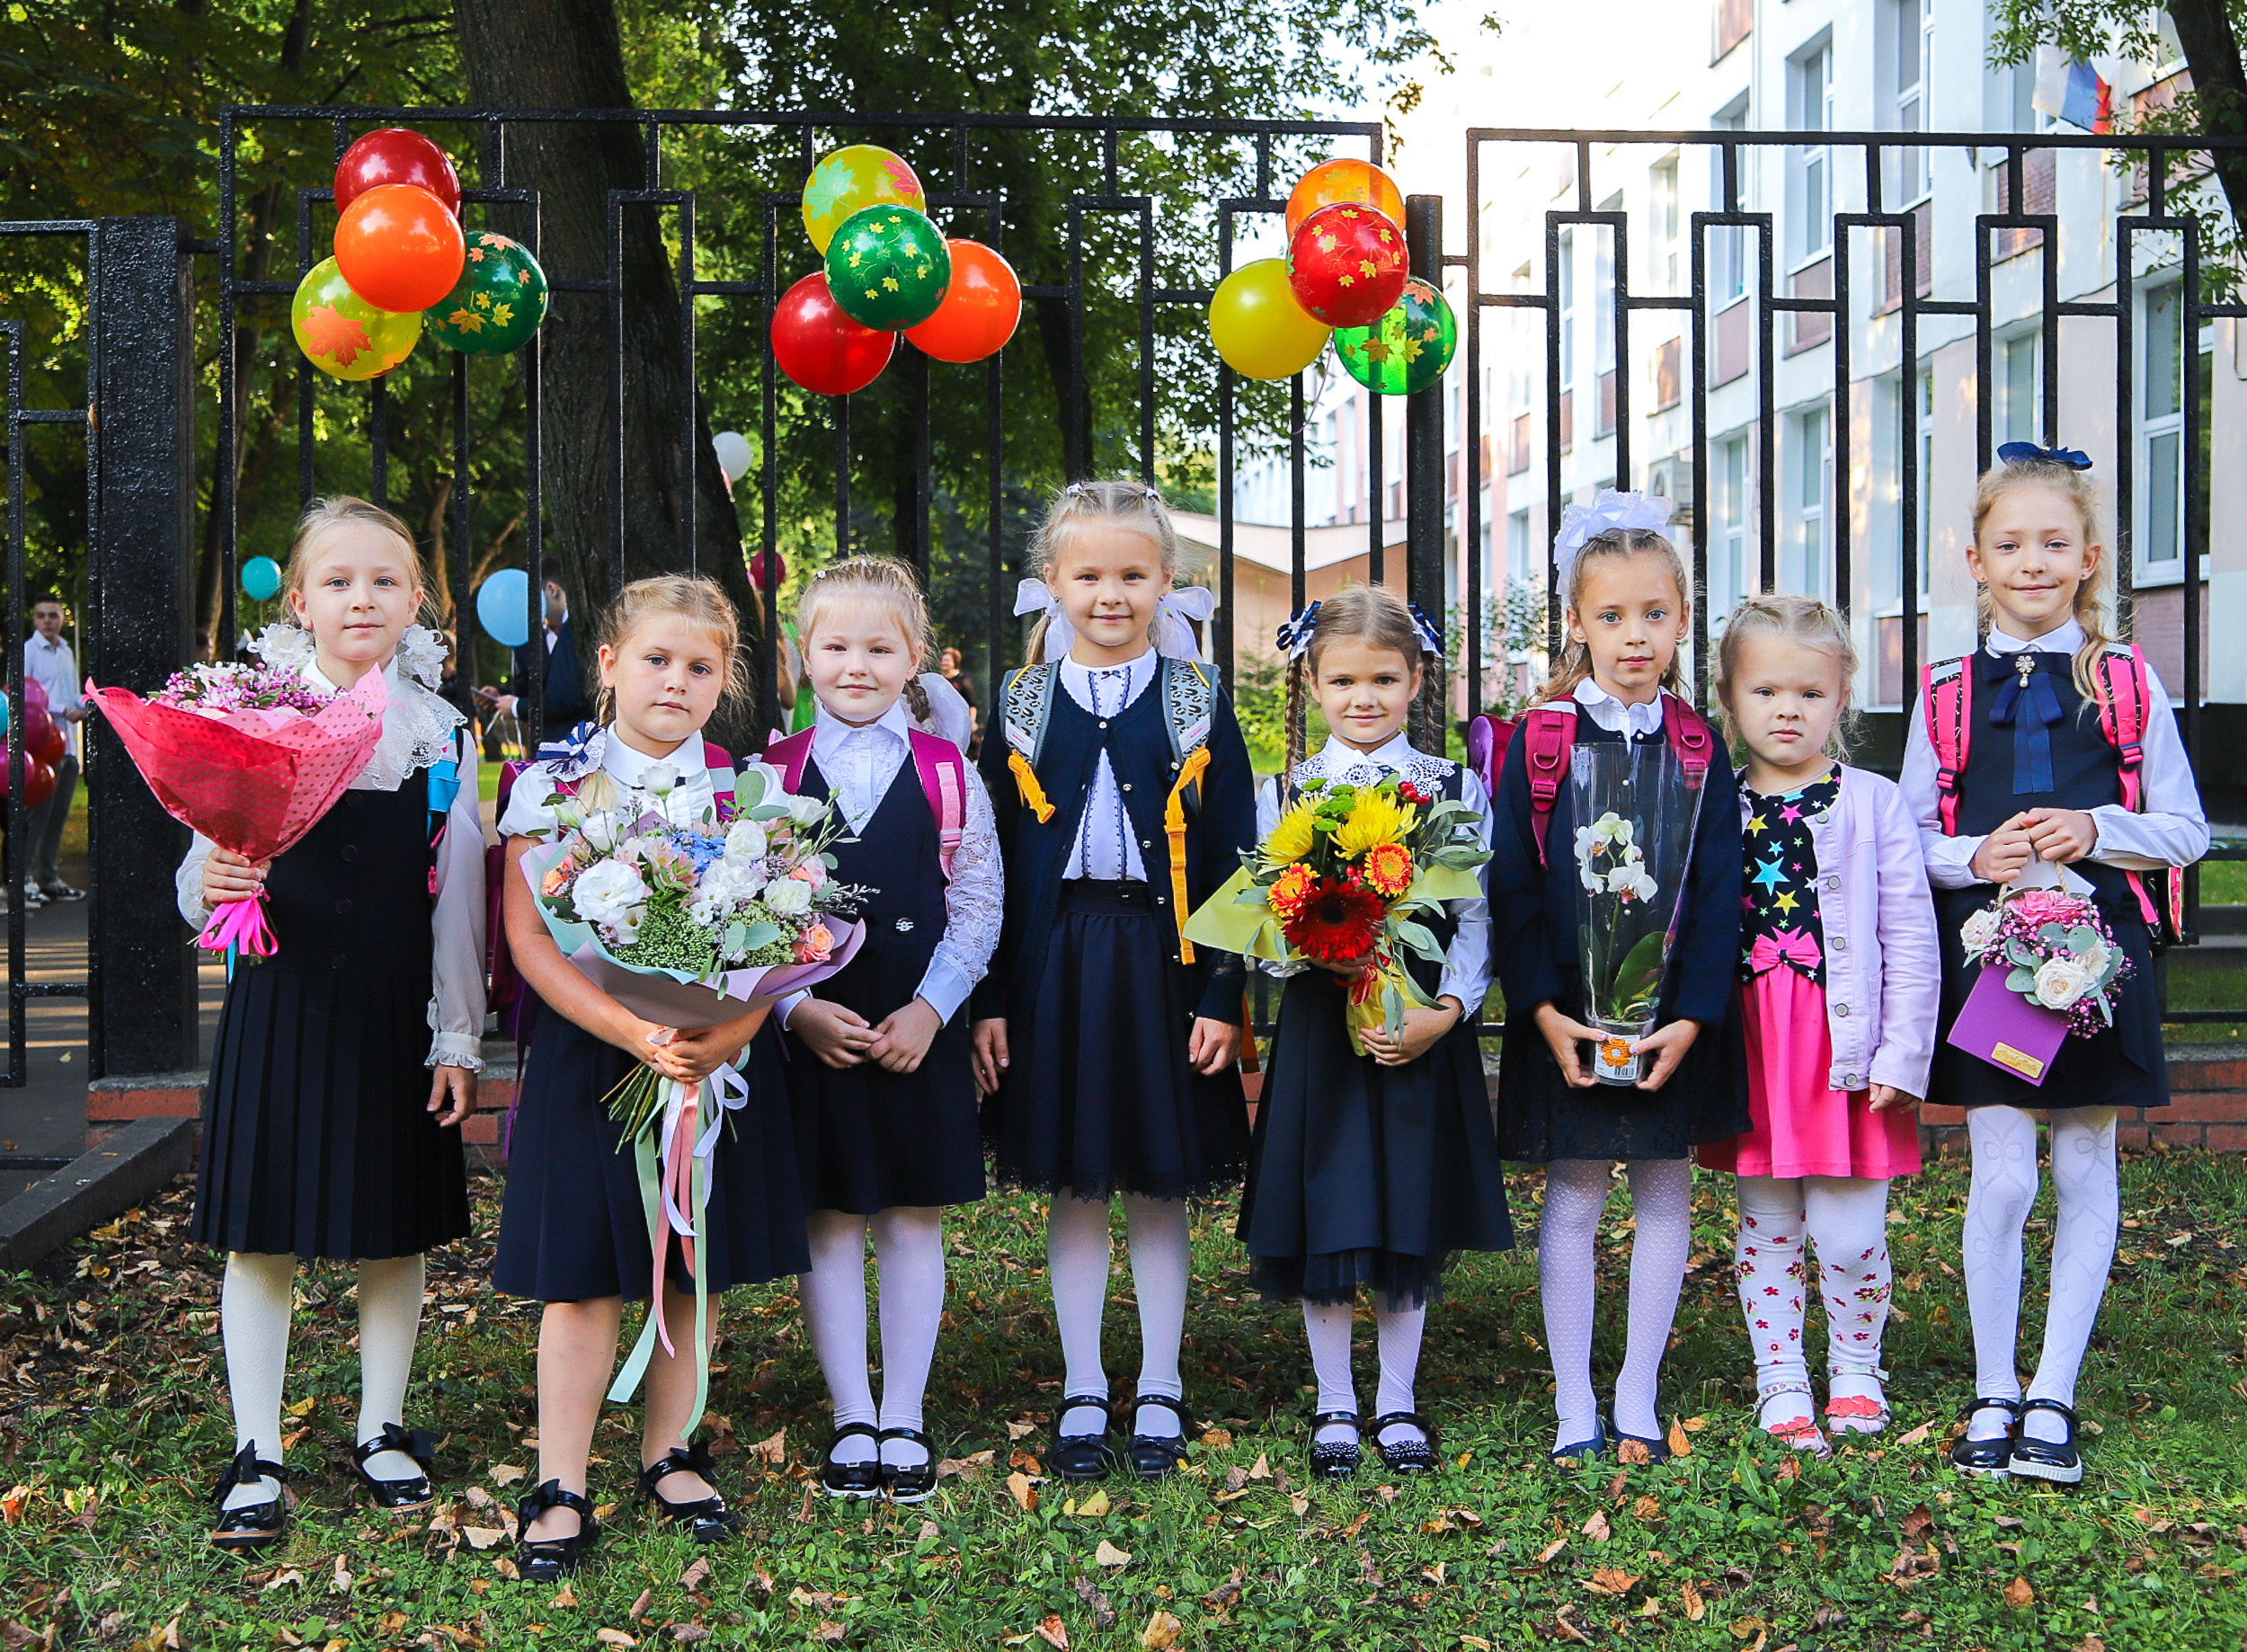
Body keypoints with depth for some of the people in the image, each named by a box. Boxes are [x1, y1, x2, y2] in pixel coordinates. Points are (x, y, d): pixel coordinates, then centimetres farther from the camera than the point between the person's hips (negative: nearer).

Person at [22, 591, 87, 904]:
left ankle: (49, 877, 16)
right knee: (38, 813, -9)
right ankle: (25, 878, -5)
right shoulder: (27, 651, -4)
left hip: (68, 744, 7)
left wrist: (83, 706, 3)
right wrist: (63, 710, -15)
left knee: (59, 814, 10)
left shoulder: (66, 652, 18)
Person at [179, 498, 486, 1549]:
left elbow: (459, 898, 4)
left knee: (395, 1232, 10)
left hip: (394, 1016, 1)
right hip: (278, 1005, -1)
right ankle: (257, 1454, 16)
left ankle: (382, 1432, 27)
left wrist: (458, 1039, 2)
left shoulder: (443, 734, 3)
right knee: (259, 1235, 4)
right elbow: (202, 882, 0)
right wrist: (210, 889, -23)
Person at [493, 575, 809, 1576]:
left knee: (698, 1267, 11)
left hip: (718, 1058, 3)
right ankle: (560, 1489, 10)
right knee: (582, 1275, 0)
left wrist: (730, 1033, -19)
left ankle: (669, 1453, 28)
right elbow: (531, 938, -9)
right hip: (589, 1053, -3)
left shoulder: (744, 790, 3)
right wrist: (632, 1032, -21)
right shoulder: (554, 781, -4)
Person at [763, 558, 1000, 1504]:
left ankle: (904, 1419, 17)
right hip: (805, 1030, 0)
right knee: (828, 1223, 5)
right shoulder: (772, 775, 2)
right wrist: (797, 1008, -12)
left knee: (914, 1218, 7)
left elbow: (977, 908, 1)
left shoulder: (948, 773, 2)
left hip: (921, 1032, 0)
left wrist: (929, 1008, -10)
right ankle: (851, 1421, 16)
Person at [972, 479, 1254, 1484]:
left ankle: (1158, 1394, 20)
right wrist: (989, 1000, -1)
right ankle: (1082, 1394, 19)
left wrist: (1221, 996, -6)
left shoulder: (1197, 706, 2)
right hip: (1054, 965, 1)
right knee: (1072, 1187, 7)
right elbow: (993, 864, 4)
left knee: (1160, 1186, 7)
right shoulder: (1023, 707, 4)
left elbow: (1230, 860, 1)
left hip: (1162, 964, -1)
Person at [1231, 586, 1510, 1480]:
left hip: (1425, 1028, 0)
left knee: (1412, 1219, 7)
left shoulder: (1457, 788, 3)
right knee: (1321, 1218, 3)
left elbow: (1475, 915, 1)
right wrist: (1308, 951, -19)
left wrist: (1446, 1011, -12)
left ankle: (1398, 1403, 21)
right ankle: (1335, 1406, 18)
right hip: (1318, 1027, 0)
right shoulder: (1283, 793, 3)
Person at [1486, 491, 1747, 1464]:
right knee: (1573, 1197, 4)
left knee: (1664, 1194, 7)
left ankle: (1638, 1399, 18)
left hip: (1673, 1014, 2)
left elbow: (1720, 894, 0)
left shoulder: (1697, 749, 2)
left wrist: (1693, 1017, -10)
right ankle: (1574, 1406, 12)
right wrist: (1543, 1011, -12)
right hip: (1566, 1012, -2)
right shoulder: (1540, 739, -3)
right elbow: (1510, 884, -4)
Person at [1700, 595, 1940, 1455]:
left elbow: (1911, 939, -2)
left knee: (1849, 1237, 0)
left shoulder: (1873, 804, -1)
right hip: (1751, 1048, 2)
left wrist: (1902, 1056, -7)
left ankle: (1856, 1371, 23)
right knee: (1765, 1229, 9)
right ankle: (1781, 1383, 22)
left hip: (1846, 1049, -2)